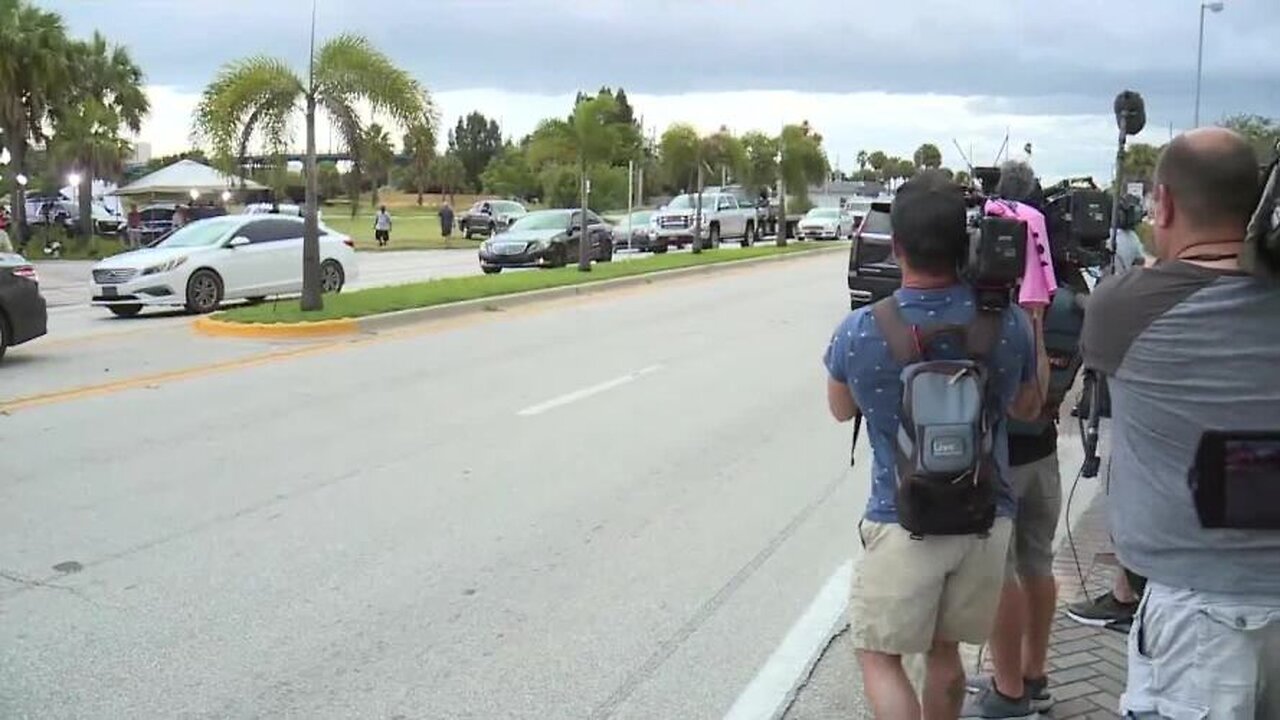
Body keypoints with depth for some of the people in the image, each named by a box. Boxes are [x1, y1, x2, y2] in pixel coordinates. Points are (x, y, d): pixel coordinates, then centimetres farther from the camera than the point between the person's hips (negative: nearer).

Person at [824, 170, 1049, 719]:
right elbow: (1027, 408, 9)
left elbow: (842, 410, 5)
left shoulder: (858, 332, -17)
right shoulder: (1010, 323, -10)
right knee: (944, 648, 21)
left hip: (903, 523, -3)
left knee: (878, 655, 12)